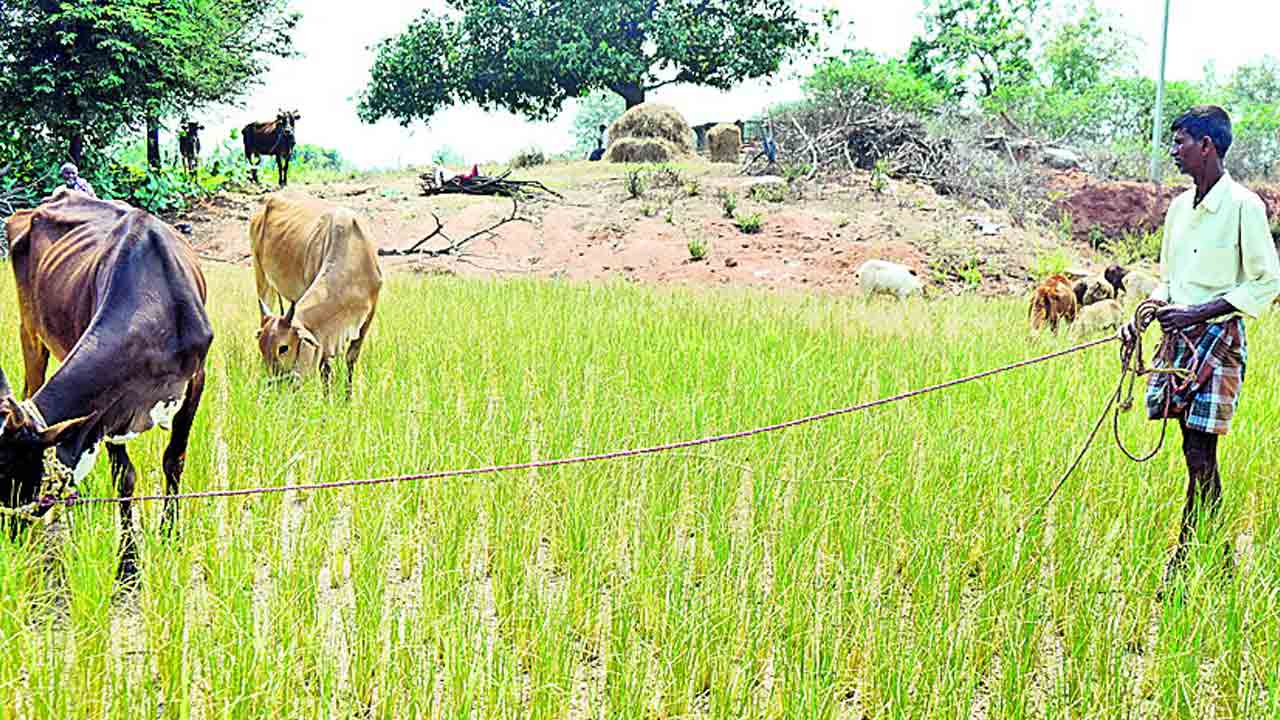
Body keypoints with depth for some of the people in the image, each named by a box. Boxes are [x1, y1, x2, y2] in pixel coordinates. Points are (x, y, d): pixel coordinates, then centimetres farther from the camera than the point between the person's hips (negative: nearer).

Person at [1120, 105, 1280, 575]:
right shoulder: (1179, 207, 14)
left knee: (1200, 454, -8)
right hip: (1180, 340, 7)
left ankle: (1185, 562, -5)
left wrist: (1198, 313, -16)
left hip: (1218, 339, -7)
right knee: (1195, 453, 8)